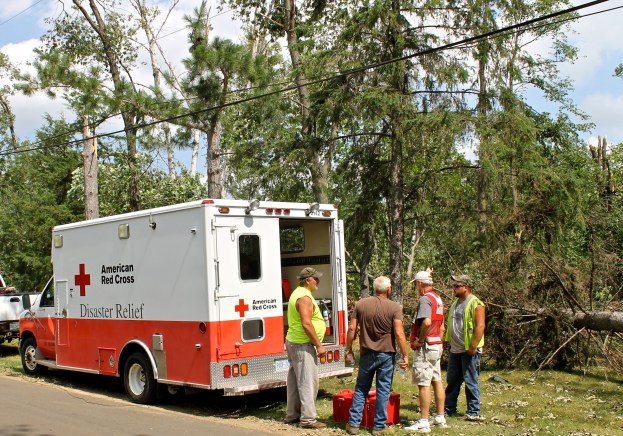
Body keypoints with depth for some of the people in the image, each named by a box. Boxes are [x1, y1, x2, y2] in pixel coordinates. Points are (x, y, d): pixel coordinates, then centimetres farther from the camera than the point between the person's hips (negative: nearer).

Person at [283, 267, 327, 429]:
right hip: (303, 345, -11)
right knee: (308, 382, -8)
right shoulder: (305, 297, -17)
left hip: (293, 343, 11)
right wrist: (319, 345, -20)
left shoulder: (297, 293, 16)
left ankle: (292, 415, 22)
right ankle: (308, 418, -7)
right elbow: (306, 324, -25)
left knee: (295, 381, 15)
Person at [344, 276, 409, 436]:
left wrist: (348, 348, 12)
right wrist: (406, 356, -9)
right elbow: (399, 334, -14)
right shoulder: (394, 307, -9)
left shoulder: (361, 304, -1)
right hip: (386, 354, -2)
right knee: (383, 390, 7)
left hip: (367, 354, 2)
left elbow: (352, 329, -1)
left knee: (361, 389, 13)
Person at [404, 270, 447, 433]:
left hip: (425, 346, -10)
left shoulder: (425, 298, -15)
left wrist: (419, 340, -18)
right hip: (437, 345, 10)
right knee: (437, 381, 13)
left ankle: (423, 423, -3)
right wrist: (439, 343, 21)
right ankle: (440, 418, 20)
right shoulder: (438, 299, 15)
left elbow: (427, 322, -29)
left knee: (423, 384, -6)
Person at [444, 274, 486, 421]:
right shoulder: (455, 303, 16)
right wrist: (448, 341, 17)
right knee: (452, 381, 12)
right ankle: (449, 409, 20)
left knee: (471, 381, -1)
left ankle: (474, 412, 7)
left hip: (469, 350, -8)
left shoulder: (475, 304, -11)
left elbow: (480, 326, -17)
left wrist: (474, 346, -21)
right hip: (455, 349, 8)